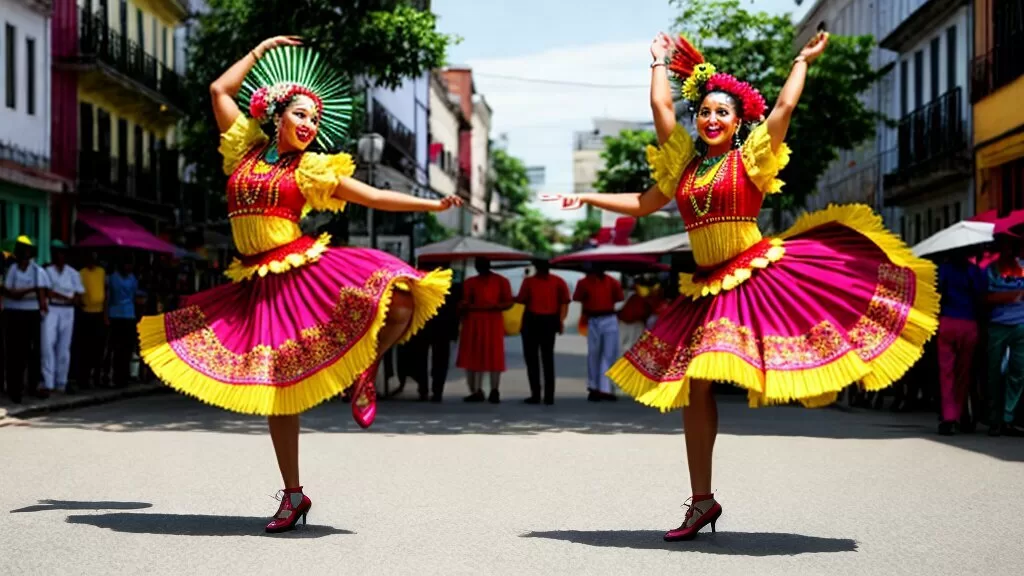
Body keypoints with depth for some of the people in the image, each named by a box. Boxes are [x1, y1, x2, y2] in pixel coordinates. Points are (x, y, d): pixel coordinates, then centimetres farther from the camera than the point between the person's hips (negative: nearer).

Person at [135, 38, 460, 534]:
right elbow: (220, 89, 16)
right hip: (260, 284, 2)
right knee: (277, 388, 2)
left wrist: (433, 204, -4)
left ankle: (364, 372, 2)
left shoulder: (313, 168, 6)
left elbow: (374, 197, 3)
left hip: (308, 270, -1)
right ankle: (292, 494, 12)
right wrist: (261, 50, 21)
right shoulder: (244, 148, 12)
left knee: (400, 303, -26)